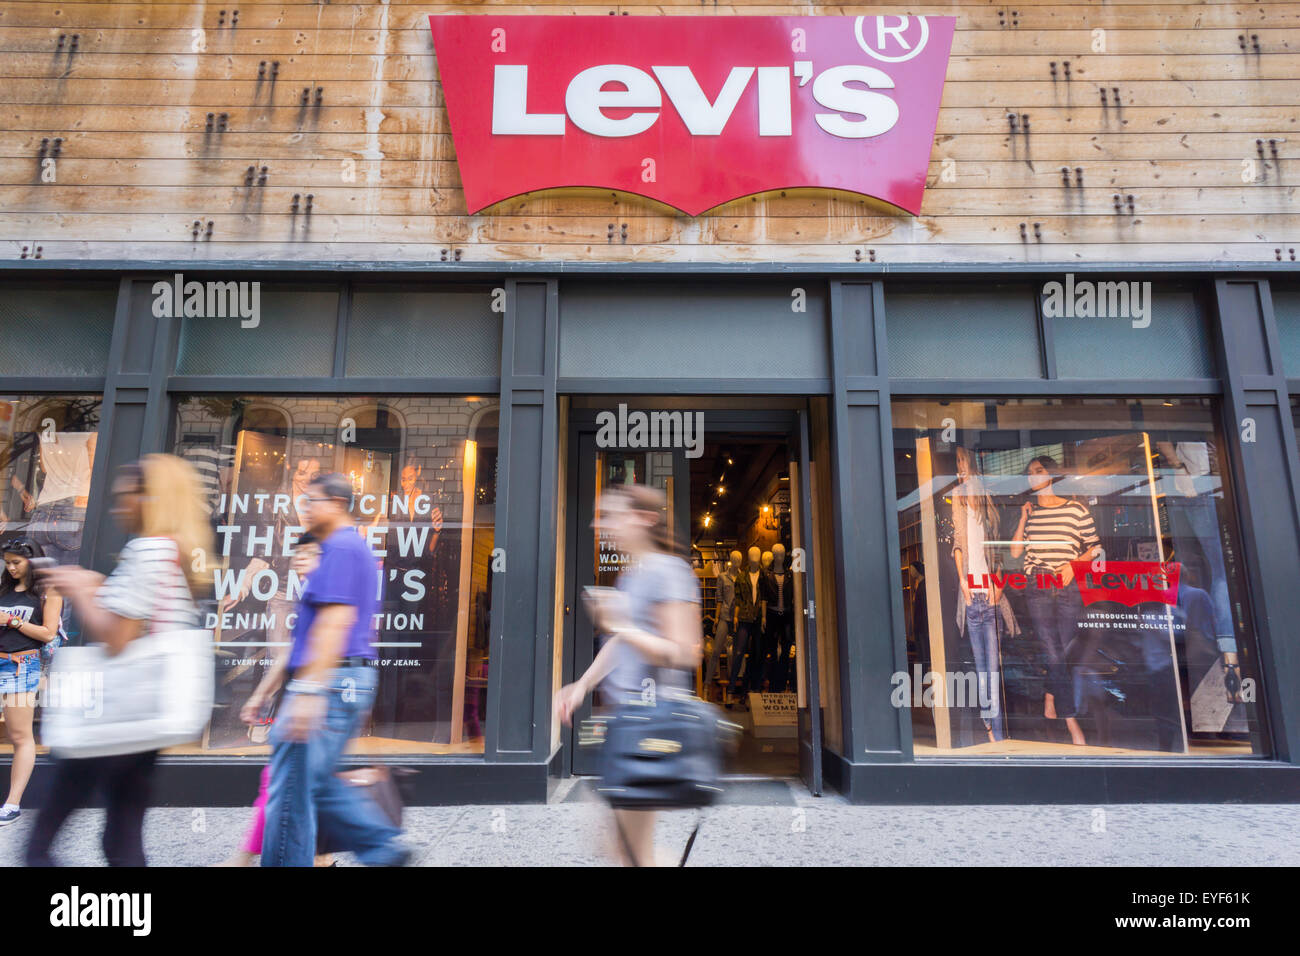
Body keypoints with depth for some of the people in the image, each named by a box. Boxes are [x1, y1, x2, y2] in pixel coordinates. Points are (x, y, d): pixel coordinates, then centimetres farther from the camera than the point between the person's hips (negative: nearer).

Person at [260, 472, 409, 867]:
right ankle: (383, 846, 17)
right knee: (315, 783, 16)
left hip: (331, 682, -10)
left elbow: (335, 620, -22)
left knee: (292, 789, -1)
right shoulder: (352, 547, 20)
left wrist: (309, 691, -25)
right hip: (350, 682, 11)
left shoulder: (341, 549, -12)